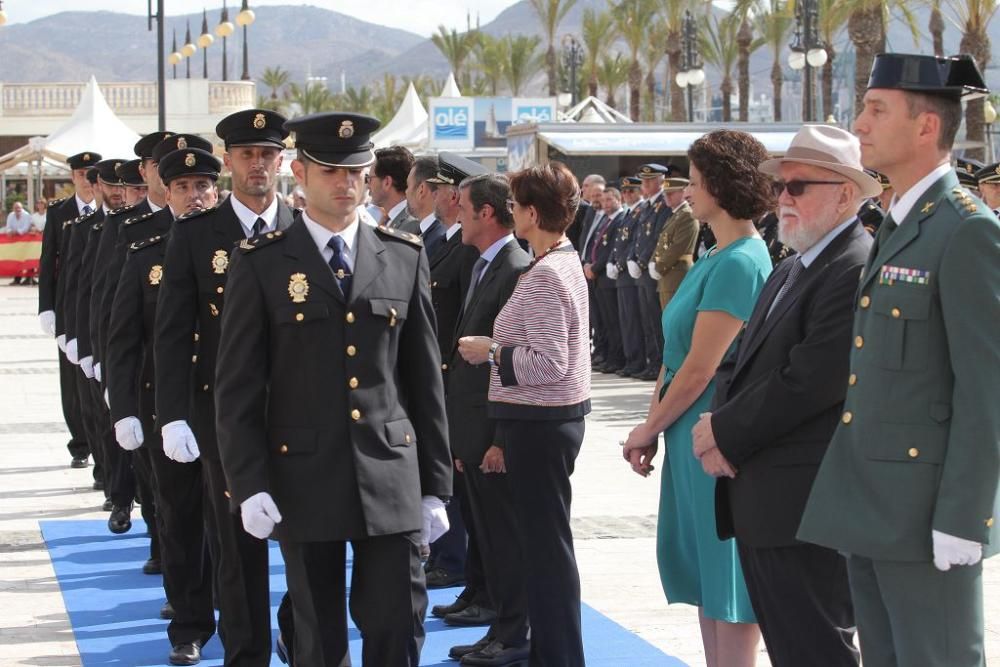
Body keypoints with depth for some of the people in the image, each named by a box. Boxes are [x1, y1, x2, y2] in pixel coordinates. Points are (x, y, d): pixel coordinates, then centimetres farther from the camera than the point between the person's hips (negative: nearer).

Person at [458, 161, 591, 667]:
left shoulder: (543, 276, -19)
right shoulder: (566, 260, 12)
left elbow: (550, 362, -25)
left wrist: (491, 351, -14)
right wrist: (499, 346, 15)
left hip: (538, 422, -11)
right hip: (555, 416, 11)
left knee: (546, 541, -3)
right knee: (544, 537, 17)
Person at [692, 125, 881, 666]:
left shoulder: (856, 269, -15)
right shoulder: (789, 271, 19)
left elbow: (810, 381, -22)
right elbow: (740, 359, 17)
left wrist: (728, 434, -12)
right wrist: (719, 422, -3)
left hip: (806, 505, -10)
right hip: (760, 500, 10)